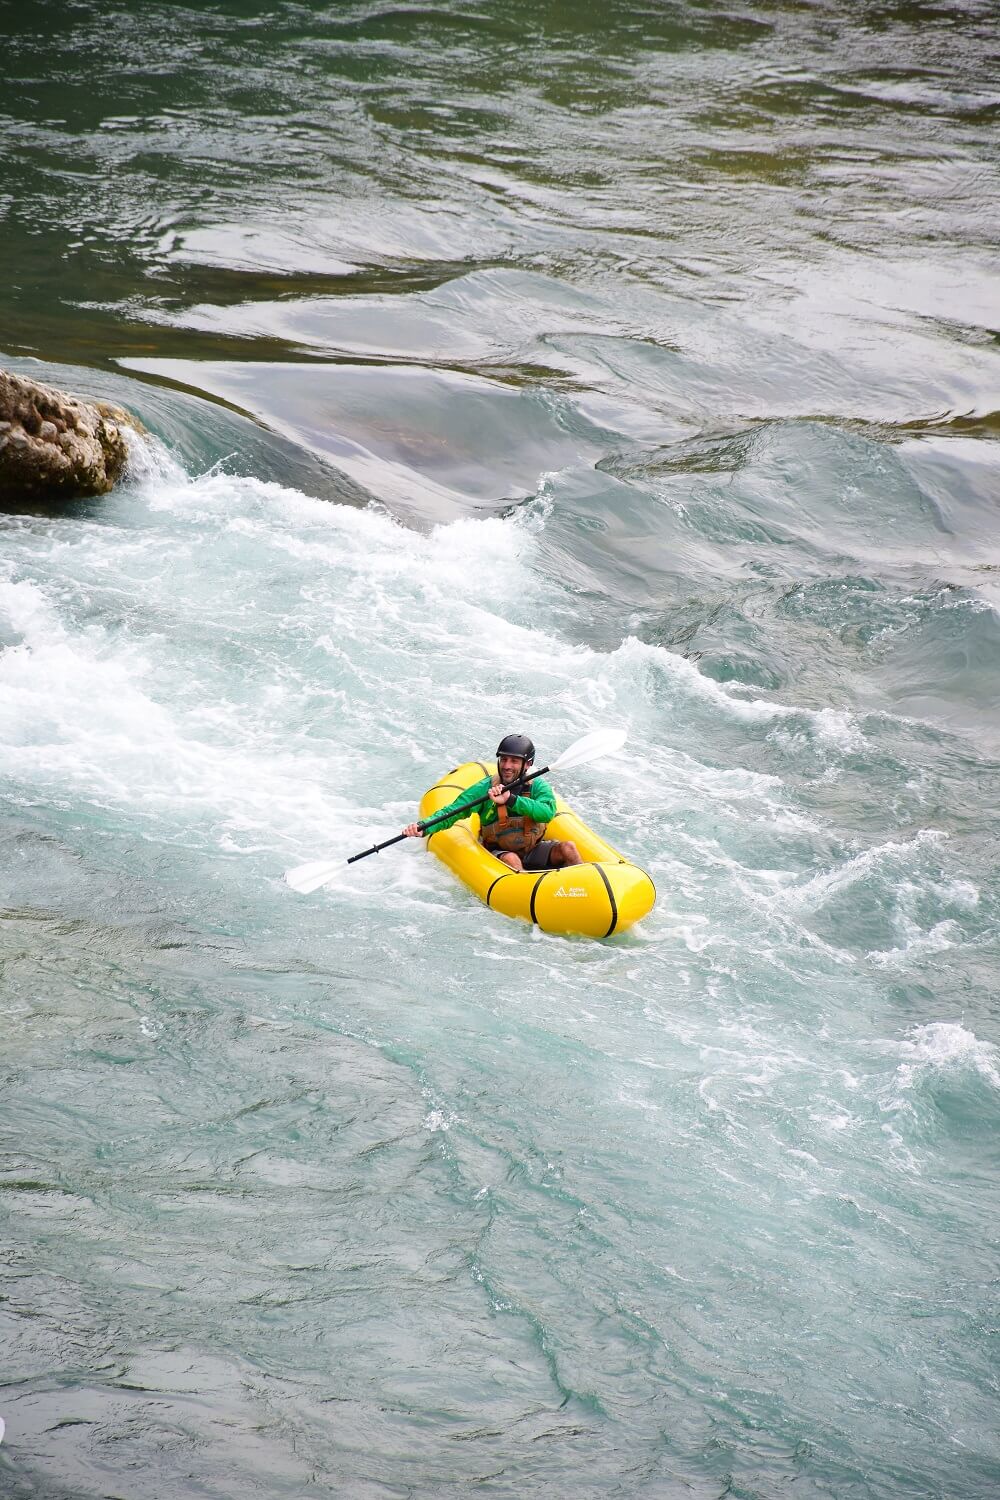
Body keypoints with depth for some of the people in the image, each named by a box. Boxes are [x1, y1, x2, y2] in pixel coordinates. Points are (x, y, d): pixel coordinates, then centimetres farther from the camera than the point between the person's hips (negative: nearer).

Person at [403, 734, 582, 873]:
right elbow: (452, 811, -11)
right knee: (511, 859, -35)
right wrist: (423, 827, -29)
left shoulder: (537, 786, -6)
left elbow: (547, 813, -27)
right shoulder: (485, 788, -7)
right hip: (498, 854, -2)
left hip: (533, 851, 2)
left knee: (567, 846, -21)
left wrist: (511, 799, -38)